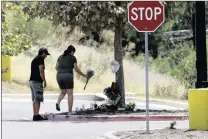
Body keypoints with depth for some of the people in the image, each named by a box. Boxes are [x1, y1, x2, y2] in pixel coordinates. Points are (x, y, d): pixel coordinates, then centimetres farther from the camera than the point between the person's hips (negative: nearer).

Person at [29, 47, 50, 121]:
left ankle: (35, 115, 8)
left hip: (32, 81, 10)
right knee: (38, 99, -11)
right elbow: (41, 71, -16)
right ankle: (37, 115, -16)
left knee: (35, 99, 9)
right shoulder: (40, 59, -8)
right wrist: (44, 81, -13)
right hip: (37, 81, -10)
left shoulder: (34, 59, 21)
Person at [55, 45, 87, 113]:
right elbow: (76, 69, -1)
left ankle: (58, 102, -7)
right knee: (70, 94, 4)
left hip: (59, 76, 5)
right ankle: (70, 111, -1)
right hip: (68, 77, -5)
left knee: (63, 92, 22)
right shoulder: (73, 57, 2)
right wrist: (84, 75, 13)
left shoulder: (60, 57, 16)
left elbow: (56, 67, 12)